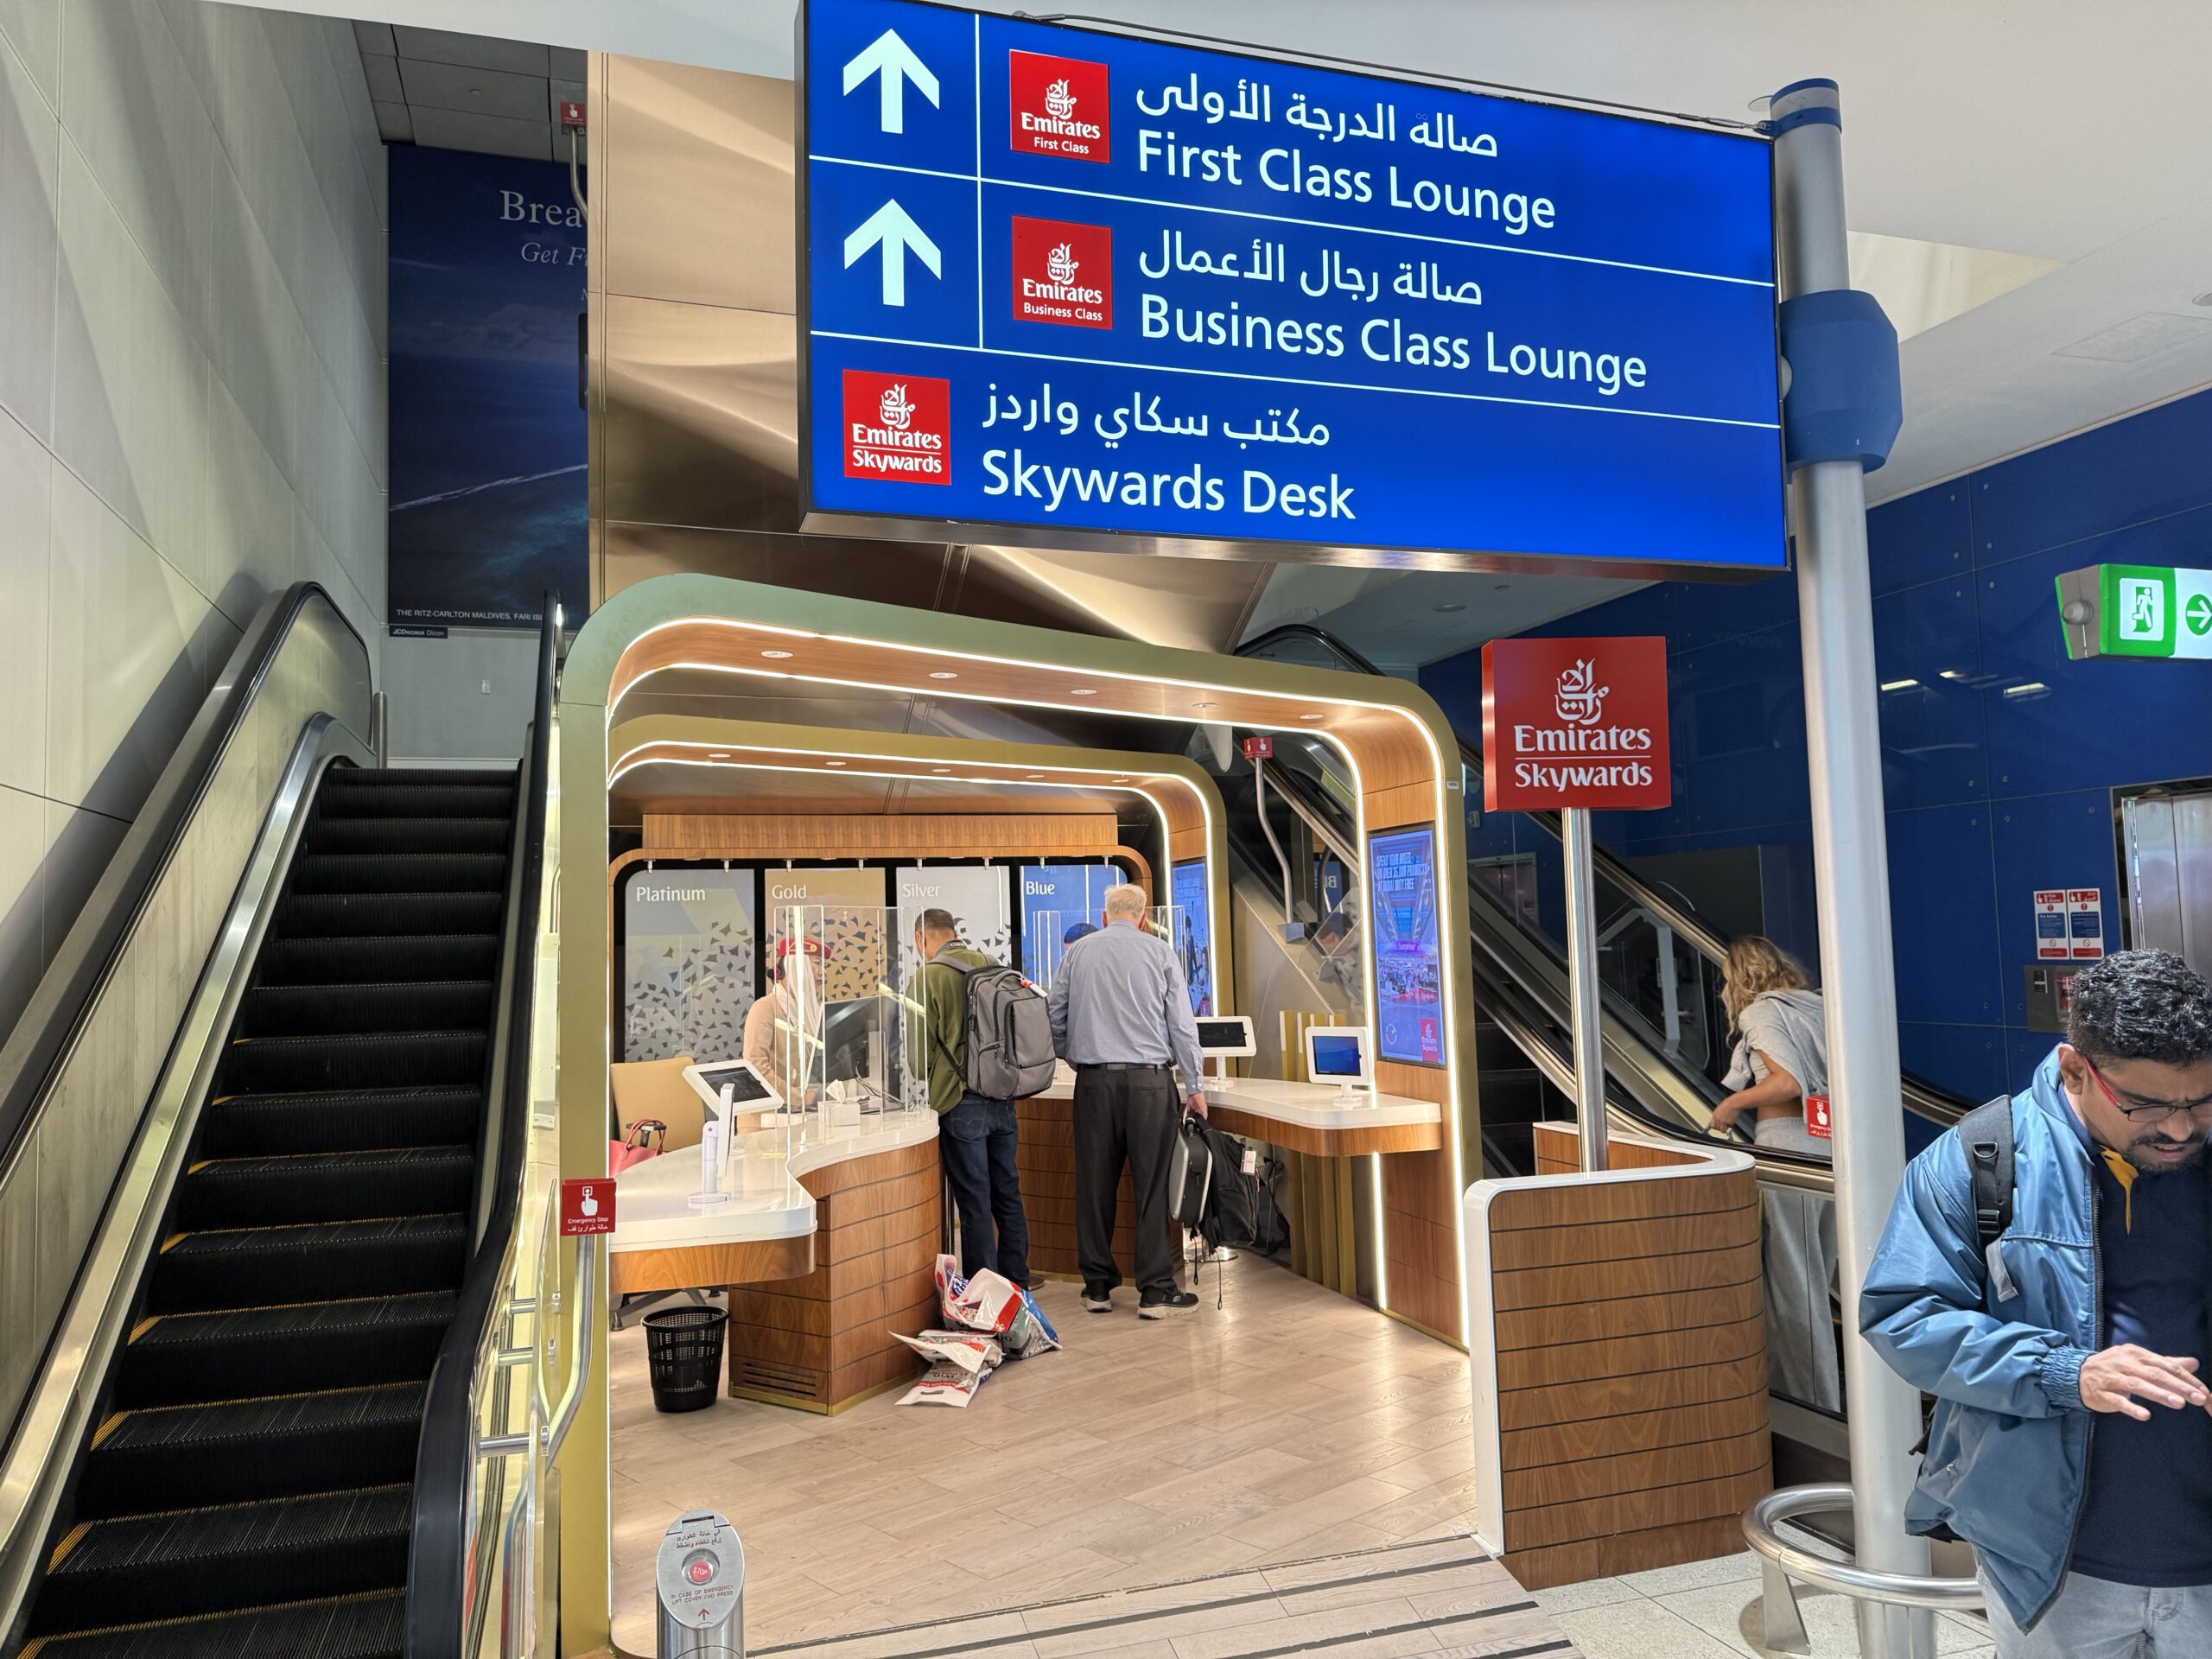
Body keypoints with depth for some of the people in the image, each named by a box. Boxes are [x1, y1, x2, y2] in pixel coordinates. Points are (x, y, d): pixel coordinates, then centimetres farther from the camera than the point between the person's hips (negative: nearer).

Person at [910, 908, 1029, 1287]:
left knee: (975, 1205, -1)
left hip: (961, 1104, -6)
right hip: (1002, 1100, 6)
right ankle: (1017, 1288, 21)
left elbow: (921, 1050, -10)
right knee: (1008, 1197, 13)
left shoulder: (929, 976, -9)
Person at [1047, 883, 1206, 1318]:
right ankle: (1155, 1291, 6)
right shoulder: (1160, 951, 2)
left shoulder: (1077, 952, 8)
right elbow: (1182, 1023, 1)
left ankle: (1098, 1287, 18)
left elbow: (1056, 1019, 10)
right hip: (1149, 1078, -2)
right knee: (1153, 1185, 3)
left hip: (1093, 1081, 2)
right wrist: (1194, 1086, 8)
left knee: (1095, 1185, 9)